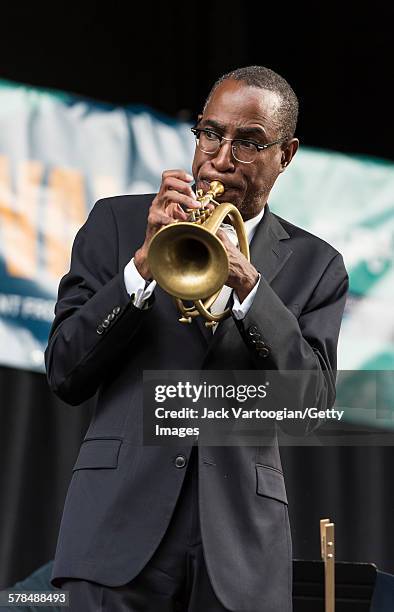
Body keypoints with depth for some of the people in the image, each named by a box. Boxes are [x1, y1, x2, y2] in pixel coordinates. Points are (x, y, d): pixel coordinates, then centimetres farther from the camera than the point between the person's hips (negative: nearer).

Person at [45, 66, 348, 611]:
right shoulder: (118, 223, 9)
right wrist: (143, 264, -10)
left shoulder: (314, 265, 11)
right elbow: (66, 376, 2)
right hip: (121, 526, -1)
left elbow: (312, 405, -1)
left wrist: (247, 285, -13)